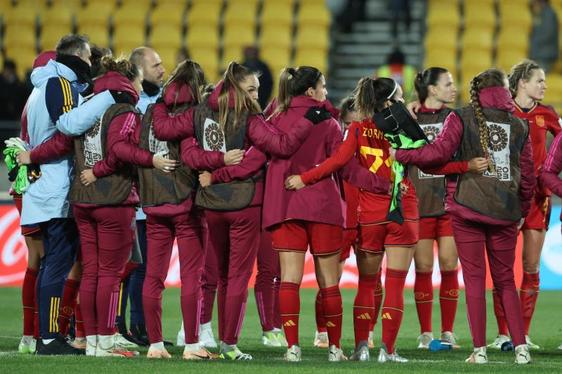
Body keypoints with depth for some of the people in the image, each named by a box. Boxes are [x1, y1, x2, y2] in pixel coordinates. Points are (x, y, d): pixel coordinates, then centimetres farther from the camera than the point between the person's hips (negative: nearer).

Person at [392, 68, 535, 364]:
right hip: (506, 212, 2)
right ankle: (520, 347, 3)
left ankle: (479, 350, -3)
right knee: (505, 281, 12)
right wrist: (521, 211, 23)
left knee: (474, 280, 1)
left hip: (468, 207, -2)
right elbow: (528, 174, 10)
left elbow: (440, 152, -11)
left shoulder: (462, 117, 0)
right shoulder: (518, 126, 8)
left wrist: (401, 155, 0)